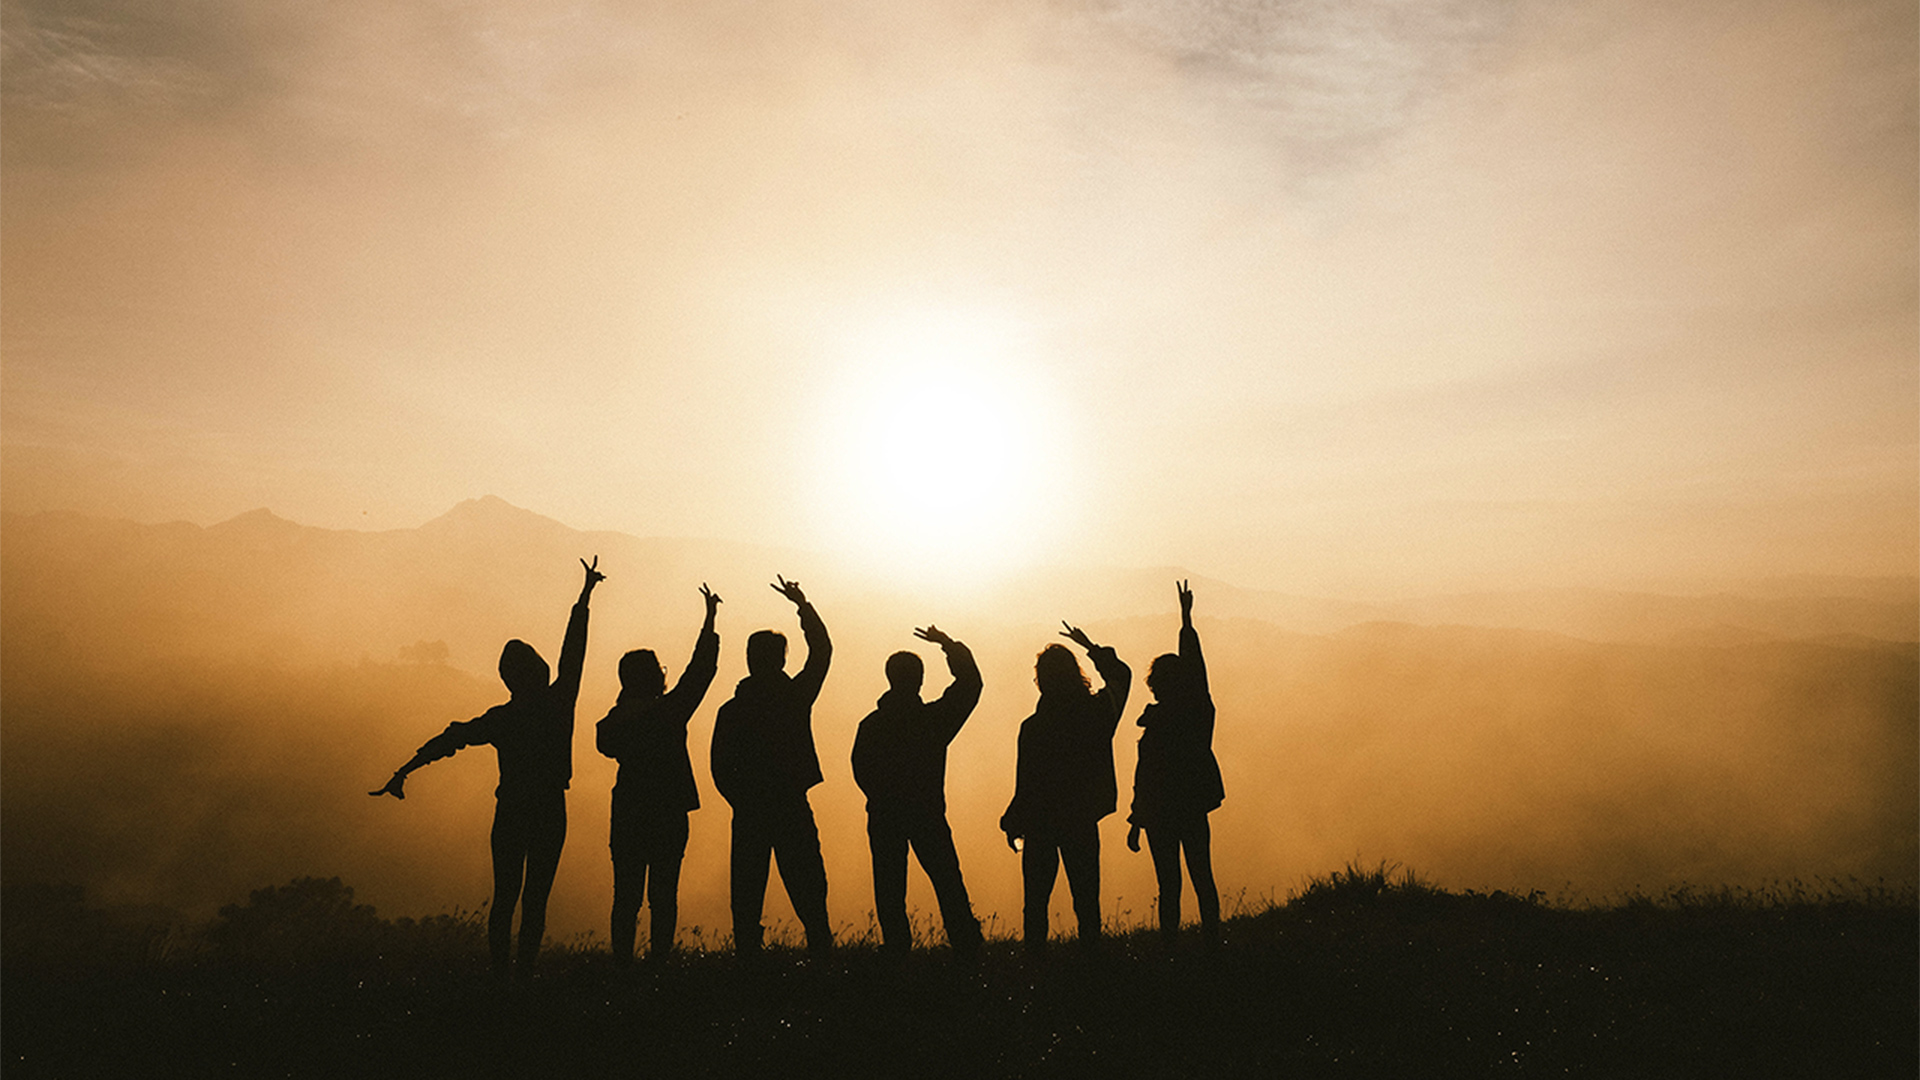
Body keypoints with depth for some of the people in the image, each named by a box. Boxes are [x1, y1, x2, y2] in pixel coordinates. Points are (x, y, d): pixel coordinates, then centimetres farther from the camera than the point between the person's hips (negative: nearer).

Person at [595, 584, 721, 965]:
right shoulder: (671, 711, -11)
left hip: (627, 816, 3)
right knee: (663, 895, 4)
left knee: (626, 895, 9)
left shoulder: (613, 722, -2)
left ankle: (622, 960, 9)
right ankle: (658, 958, 3)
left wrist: (627, 698, 13)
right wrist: (710, 619, 6)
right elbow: (701, 668, -3)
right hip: (668, 816, -3)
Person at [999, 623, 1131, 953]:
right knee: (1086, 895, 13)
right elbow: (1121, 676, 14)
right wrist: (1092, 648, 22)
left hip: (1042, 825, -3)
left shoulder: (1033, 728, -18)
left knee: (1037, 898, 8)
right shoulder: (1098, 712, -8)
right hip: (1084, 821, 3)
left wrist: (1013, 824, 0)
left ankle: (1035, 950, 11)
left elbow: (1026, 785, -13)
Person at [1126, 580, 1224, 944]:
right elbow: (1195, 661, 10)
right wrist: (1186, 617, 20)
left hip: (1162, 813, -5)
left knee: (1169, 885, 1)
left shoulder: (1158, 723, -16)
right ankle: (1212, 939, 20)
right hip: (1196, 807, 5)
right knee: (1203, 878, 14)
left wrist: (1136, 823, -6)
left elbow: (1145, 776, -14)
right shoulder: (1200, 709, -3)